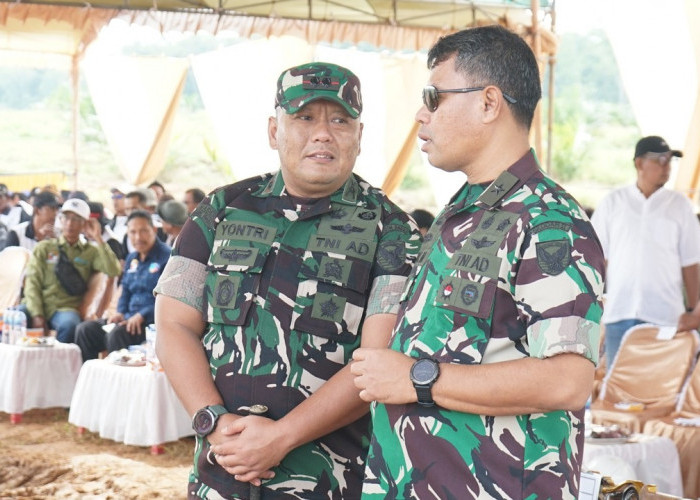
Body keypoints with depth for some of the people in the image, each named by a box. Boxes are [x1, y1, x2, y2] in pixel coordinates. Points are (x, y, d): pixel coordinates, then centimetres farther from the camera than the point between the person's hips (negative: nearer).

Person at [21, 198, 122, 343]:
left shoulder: (91, 251, 14)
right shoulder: (44, 247, 15)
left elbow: (113, 271, -3)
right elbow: (32, 282, 5)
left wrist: (98, 239, -4)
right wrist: (37, 315, -11)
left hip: (66, 309, -1)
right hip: (38, 305, 1)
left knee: (69, 324, -38)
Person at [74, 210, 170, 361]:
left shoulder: (166, 257, -8)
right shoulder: (132, 259, 19)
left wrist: (142, 316, -21)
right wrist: (120, 312, 5)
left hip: (152, 321, -8)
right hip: (129, 317, 8)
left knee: (117, 334, -33)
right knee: (85, 330, -7)